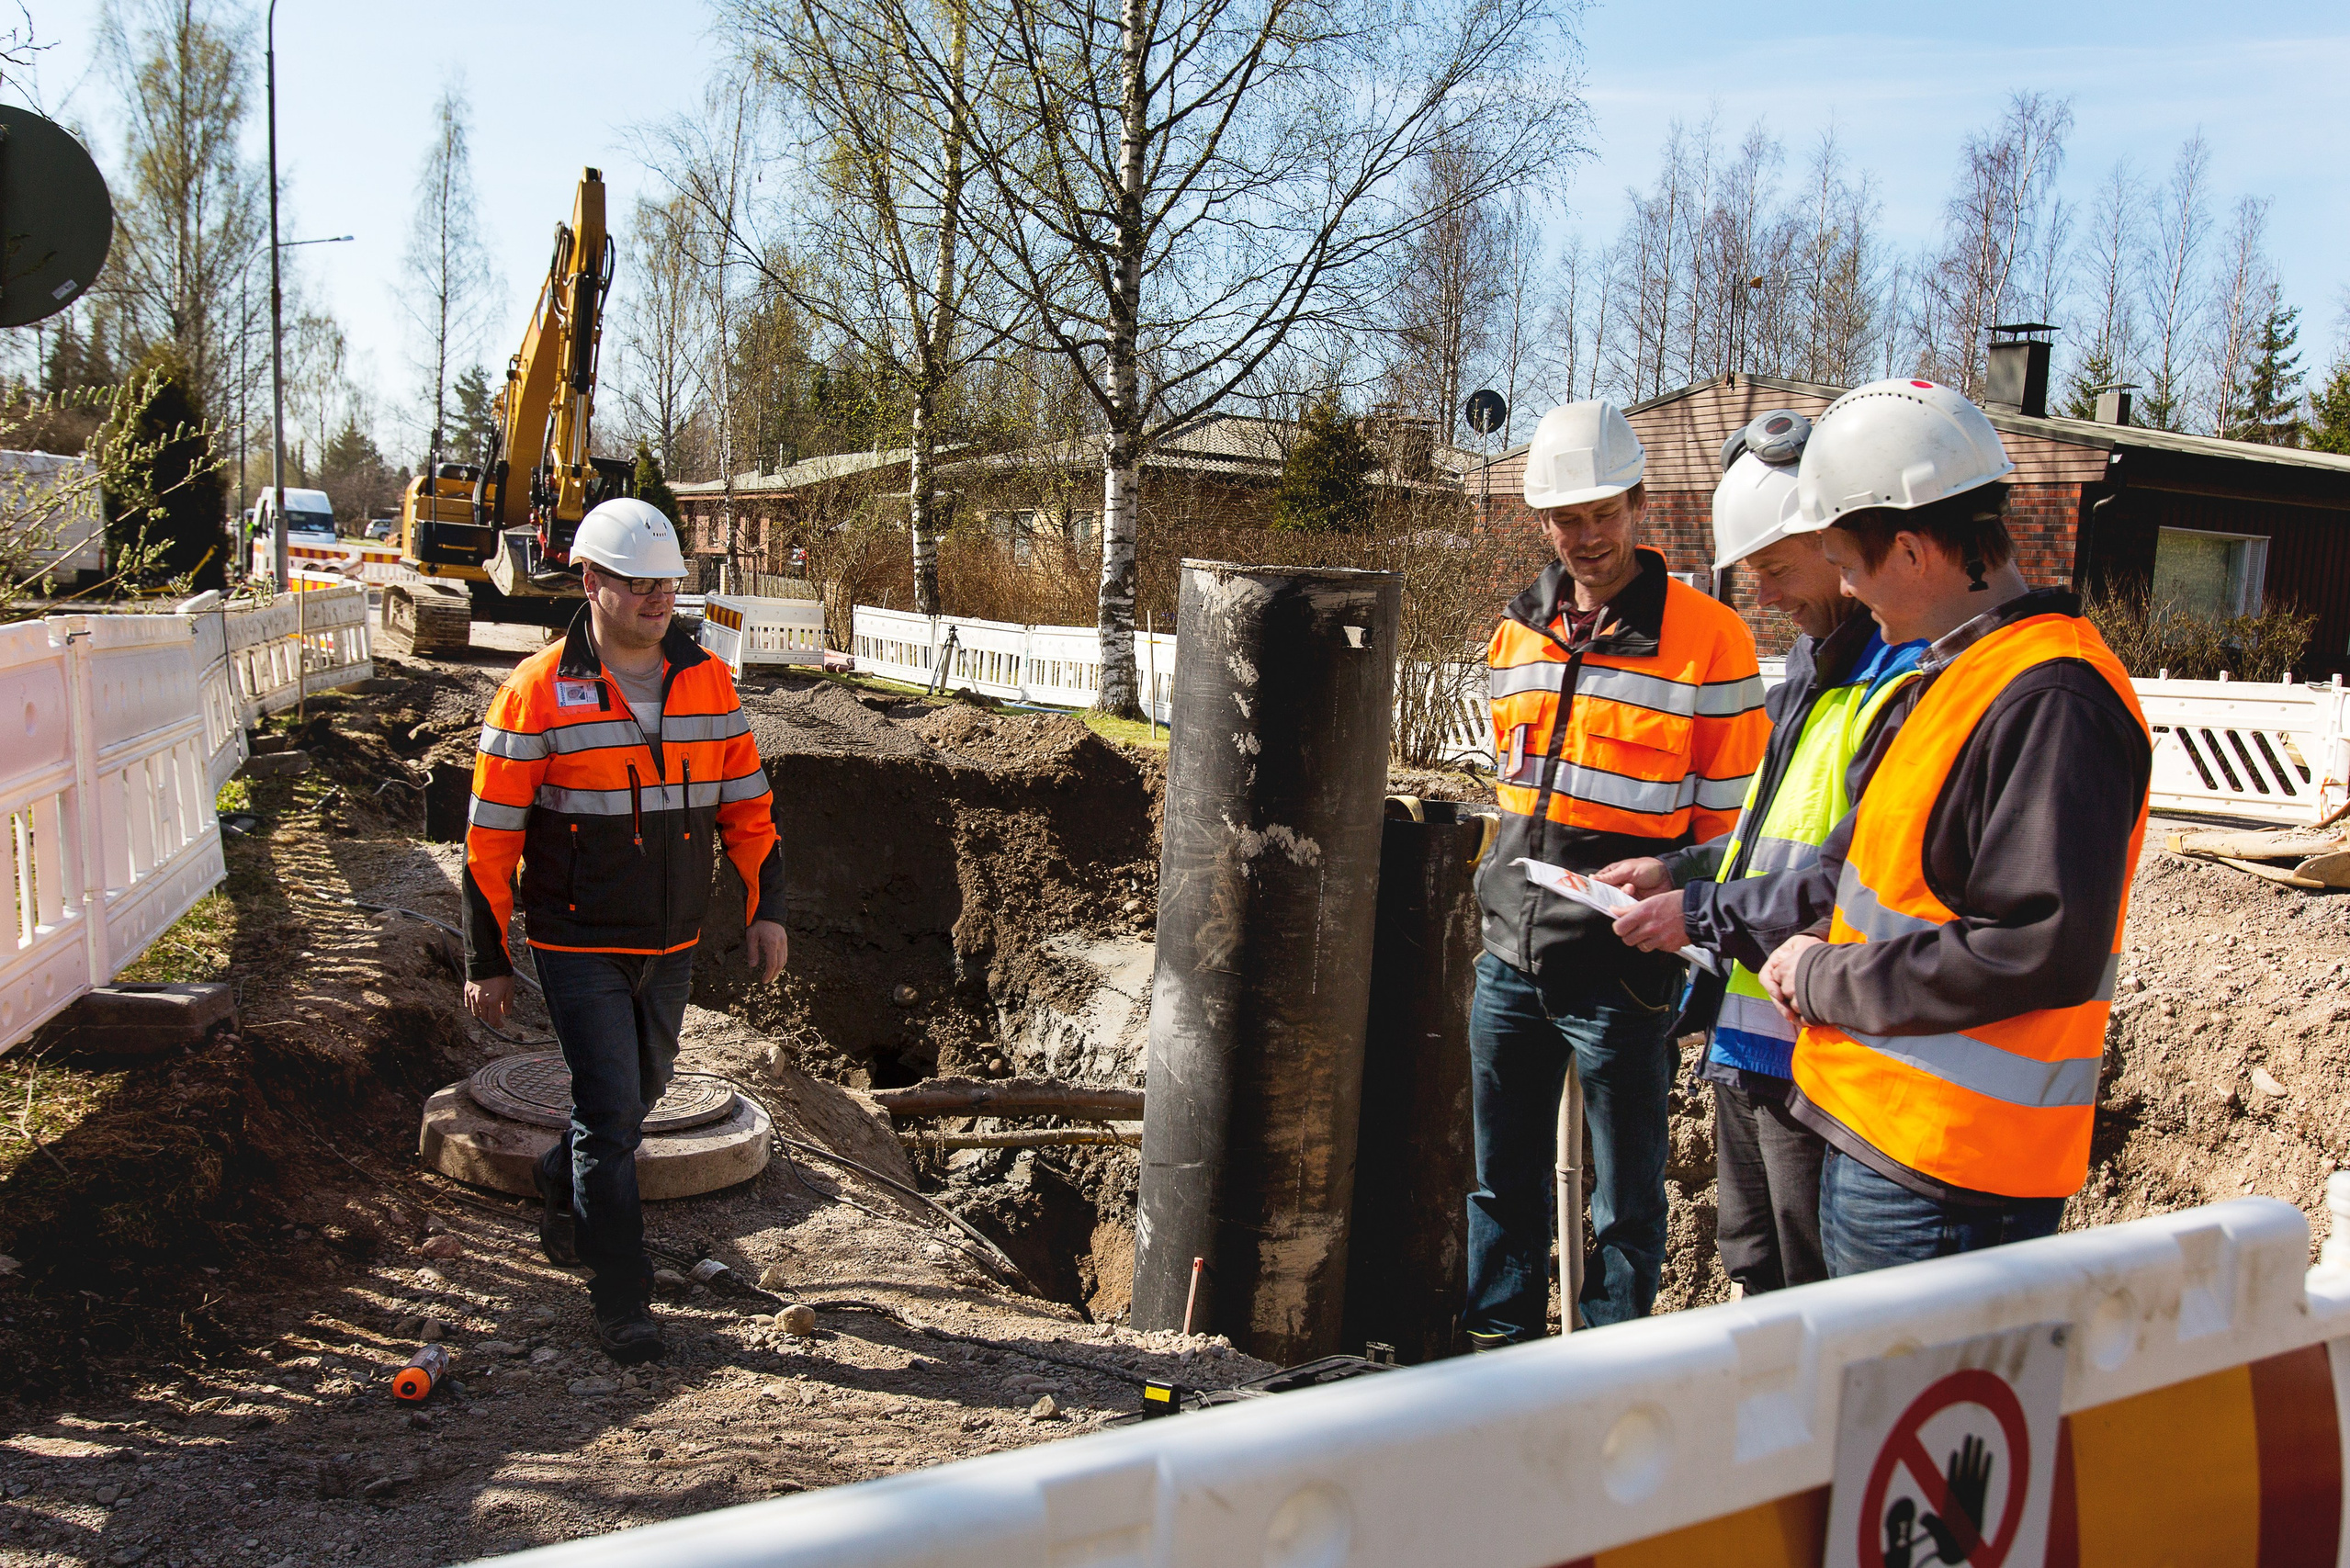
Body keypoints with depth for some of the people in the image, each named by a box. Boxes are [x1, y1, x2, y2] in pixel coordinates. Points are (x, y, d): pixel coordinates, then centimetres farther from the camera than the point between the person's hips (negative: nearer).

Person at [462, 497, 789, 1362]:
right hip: (579, 947, -5)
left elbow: (747, 804, 10)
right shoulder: (538, 693, -11)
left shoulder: (708, 683, 2)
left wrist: (765, 907, 3)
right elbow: (491, 836, -7)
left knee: (642, 1089, 19)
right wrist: (486, 958, -5)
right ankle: (621, 1305, 7)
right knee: (610, 1112, -6)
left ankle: (564, 1194, 48)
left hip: (672, 944, 5)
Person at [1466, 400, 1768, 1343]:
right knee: (1503, 1185, 16)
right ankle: (1498, 1350, 32)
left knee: (1625, 1203, 8)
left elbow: (1728, 823, -6)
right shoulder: (1518, 632, 9)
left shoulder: (1707, 638, -8)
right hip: (1511, 957, 6)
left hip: (1622, 972, -5)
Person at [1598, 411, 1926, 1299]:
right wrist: (1681, 869, 10)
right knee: (1754, 1279, 22)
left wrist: (1707, 915, -17)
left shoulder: (1907, 684, -19)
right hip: (1750, 1037, 10)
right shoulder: (1816, 666, 15)